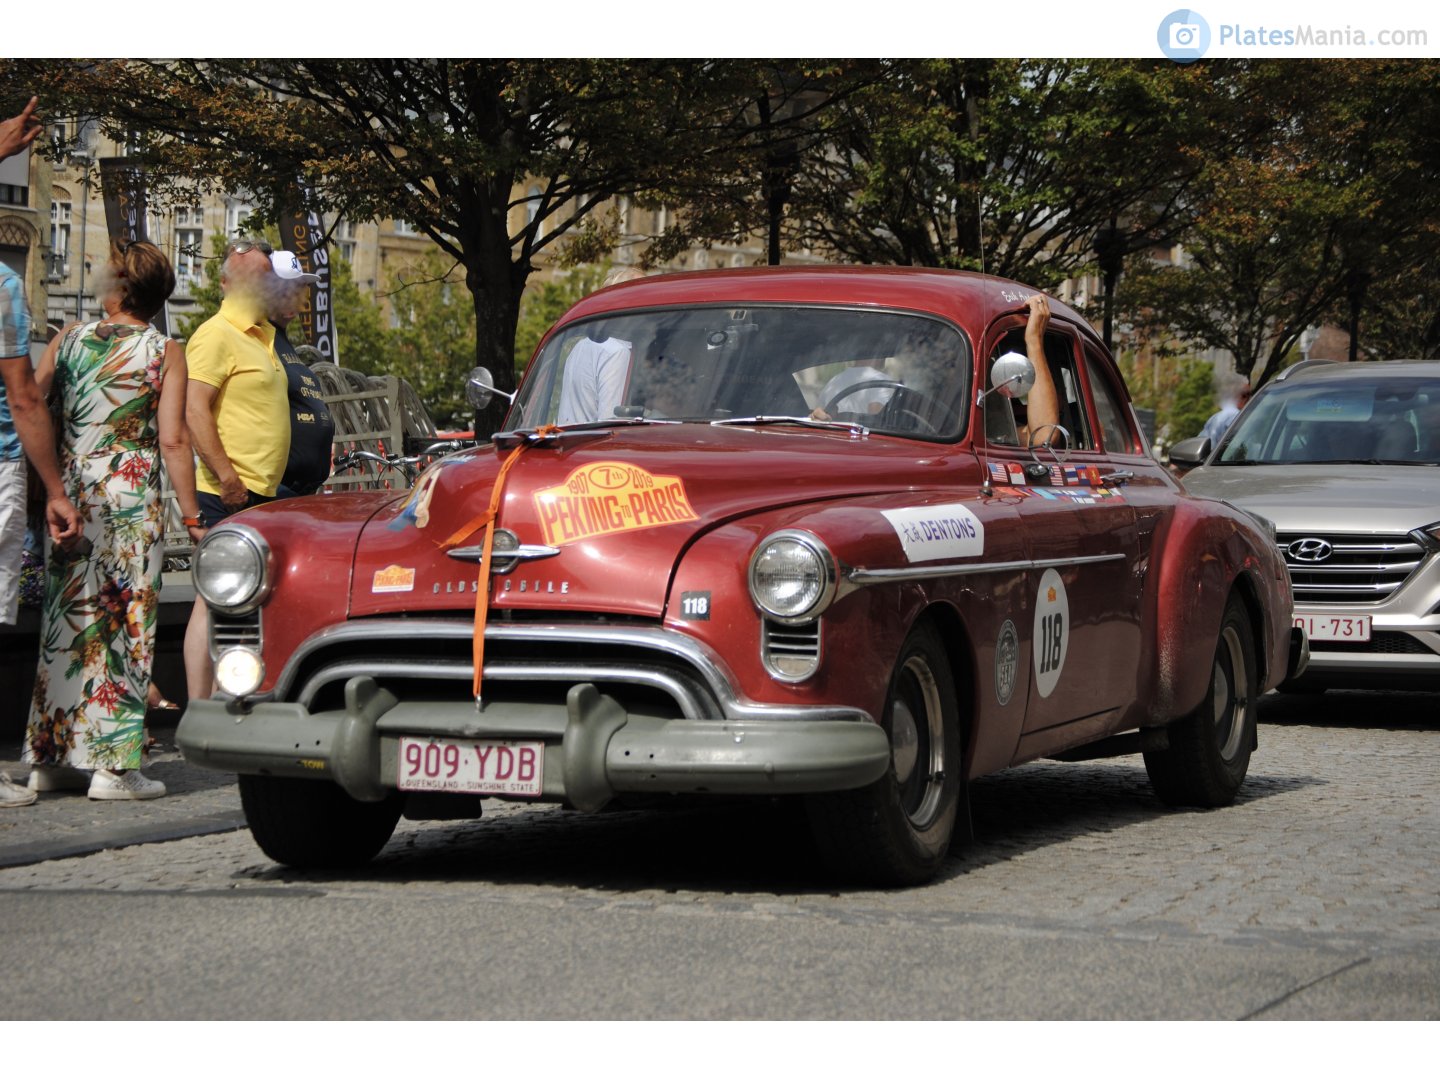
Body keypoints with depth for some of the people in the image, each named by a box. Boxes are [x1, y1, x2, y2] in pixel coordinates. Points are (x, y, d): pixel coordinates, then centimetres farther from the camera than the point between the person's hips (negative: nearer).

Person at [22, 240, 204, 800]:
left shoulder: (68, 339, 5)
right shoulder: (164, 353, -4)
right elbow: (172, 441, -10)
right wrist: (191, 516, -4)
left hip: (67, 495, 4)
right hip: (131, 501, -4)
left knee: (63, 624, 11)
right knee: (123, 628, 0)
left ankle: (49, 756, 15)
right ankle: (113, 764, -1)